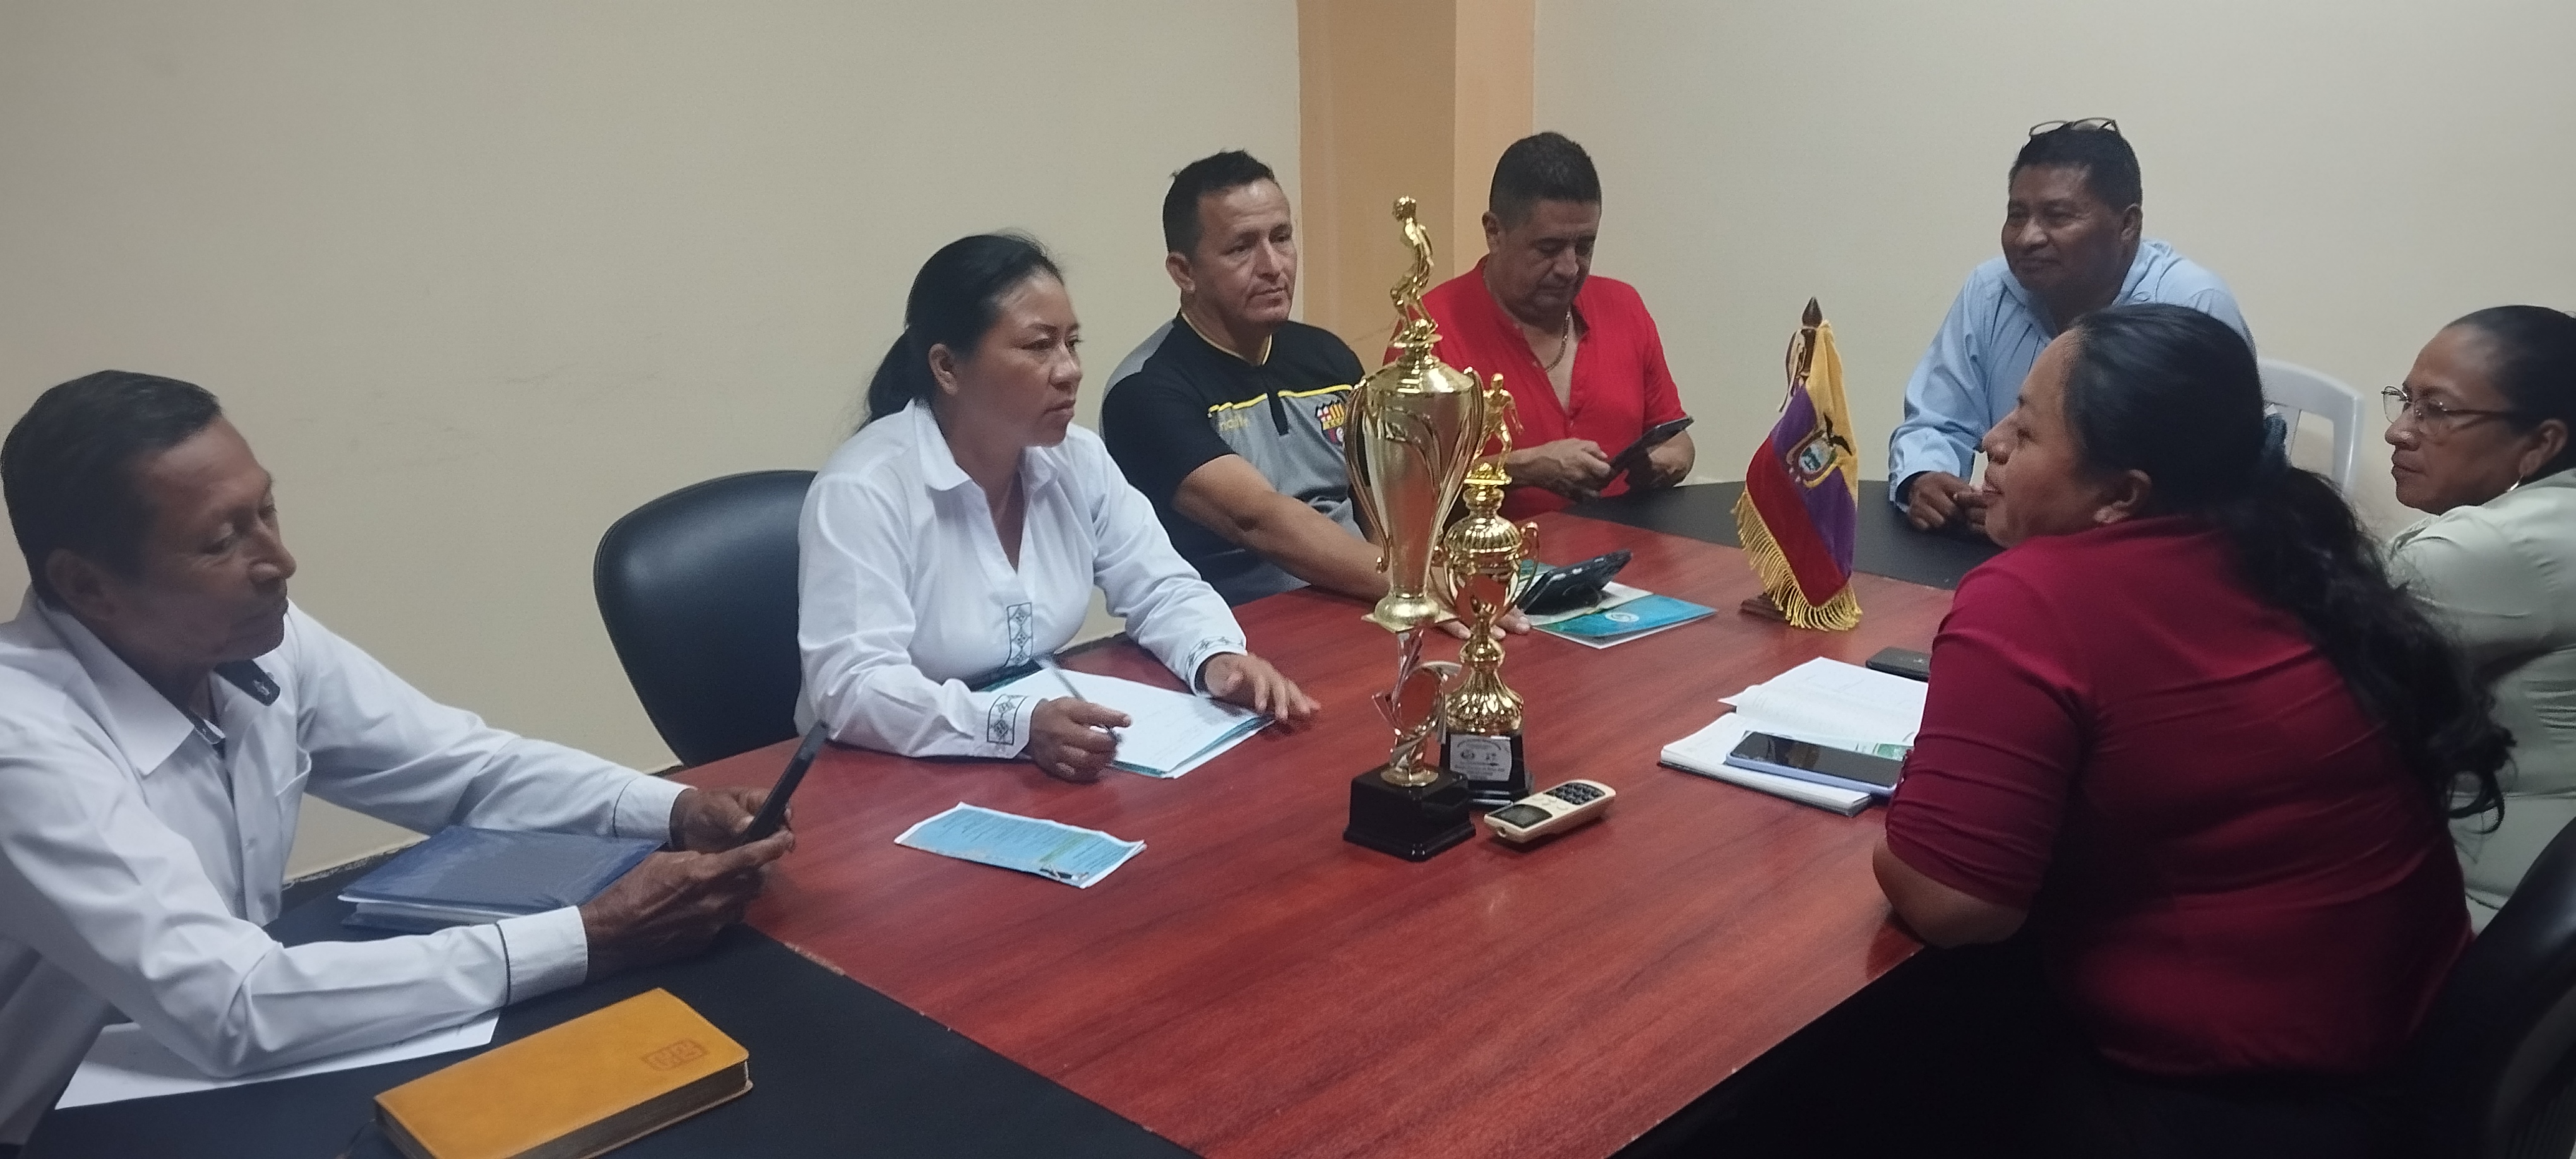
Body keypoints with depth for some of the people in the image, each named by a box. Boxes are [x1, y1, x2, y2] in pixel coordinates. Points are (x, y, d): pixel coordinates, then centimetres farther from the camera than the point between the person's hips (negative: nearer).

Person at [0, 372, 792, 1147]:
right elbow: (233, 1011, -32)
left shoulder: (263, 642, -7)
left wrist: (675, 811, -15)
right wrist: (591, 940, -32)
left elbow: (473, 769, 3)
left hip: (228, 1083, 6)